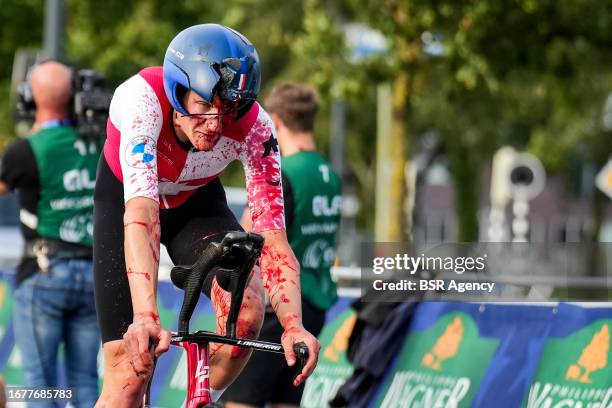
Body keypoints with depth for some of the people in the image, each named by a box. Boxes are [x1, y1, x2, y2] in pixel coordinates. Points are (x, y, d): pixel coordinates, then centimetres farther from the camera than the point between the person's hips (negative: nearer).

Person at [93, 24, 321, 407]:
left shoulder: (255, 128, -30)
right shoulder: (142, 99, -38)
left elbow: (273, 237, -33)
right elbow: (141, 211, -48)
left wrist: (293, 325, -50)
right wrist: (145, 317, -60)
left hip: (197, 203, 2)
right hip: (123, 200, -2)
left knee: (247, 307, -28)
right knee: (129, 375, -13)